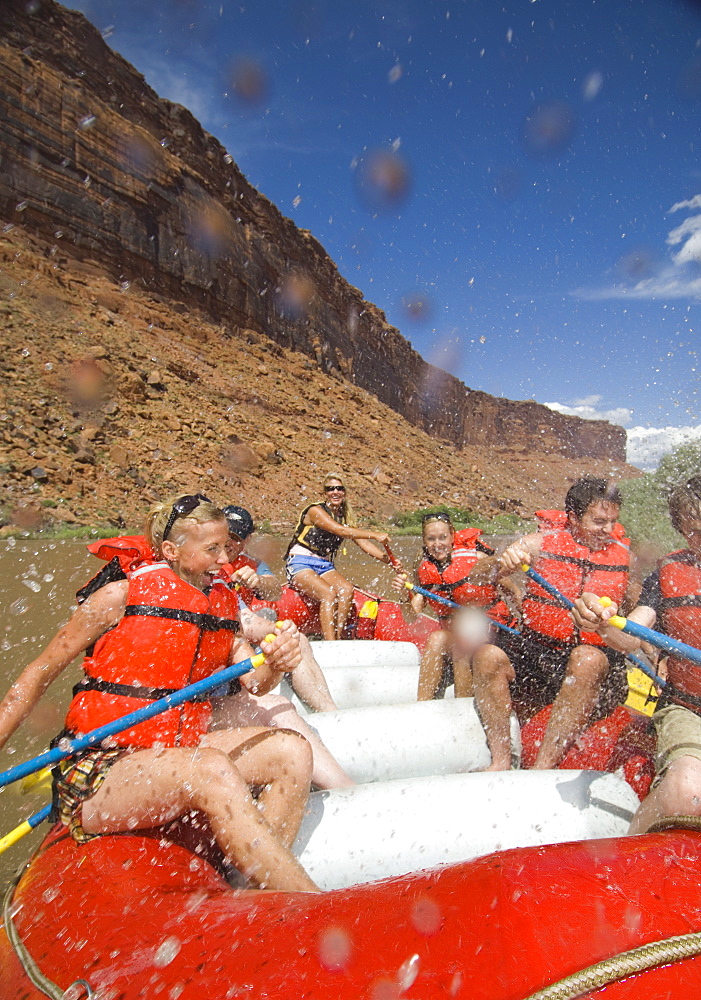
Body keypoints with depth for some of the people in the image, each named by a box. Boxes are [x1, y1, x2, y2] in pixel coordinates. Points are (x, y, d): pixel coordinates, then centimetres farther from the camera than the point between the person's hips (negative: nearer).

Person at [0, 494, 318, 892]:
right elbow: (37, 677, -1)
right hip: (99, 769, -5)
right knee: (212, 769, -35)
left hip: (177, 751, 6)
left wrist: (275, 665, -22)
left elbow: (254, 681, 0)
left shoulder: (223, 603, 6)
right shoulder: (120, 597, -10)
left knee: (292, 750, -15)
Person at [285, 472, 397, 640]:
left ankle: (339, 637, -23)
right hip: (301, 564, -6)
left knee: (347, 589, -23)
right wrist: (375, 535, -28)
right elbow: (339, 530, -24)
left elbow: (363, 543, 4)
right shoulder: (315, 510, -9)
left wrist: (388, 560, -9)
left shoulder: (344, 517, 12)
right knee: (329, 593, -30)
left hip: (325, 566, 6)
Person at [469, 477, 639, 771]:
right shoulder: (542, 542, -1)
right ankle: (501, 759, -13)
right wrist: (502, 564, -30)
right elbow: (478, 576, -8)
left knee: (587, 659, -34)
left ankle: (543, 768, -25)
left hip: (598, 660, 1)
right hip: (534, 652, 0)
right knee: (487, 656, -28)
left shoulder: (623, 553, 7)